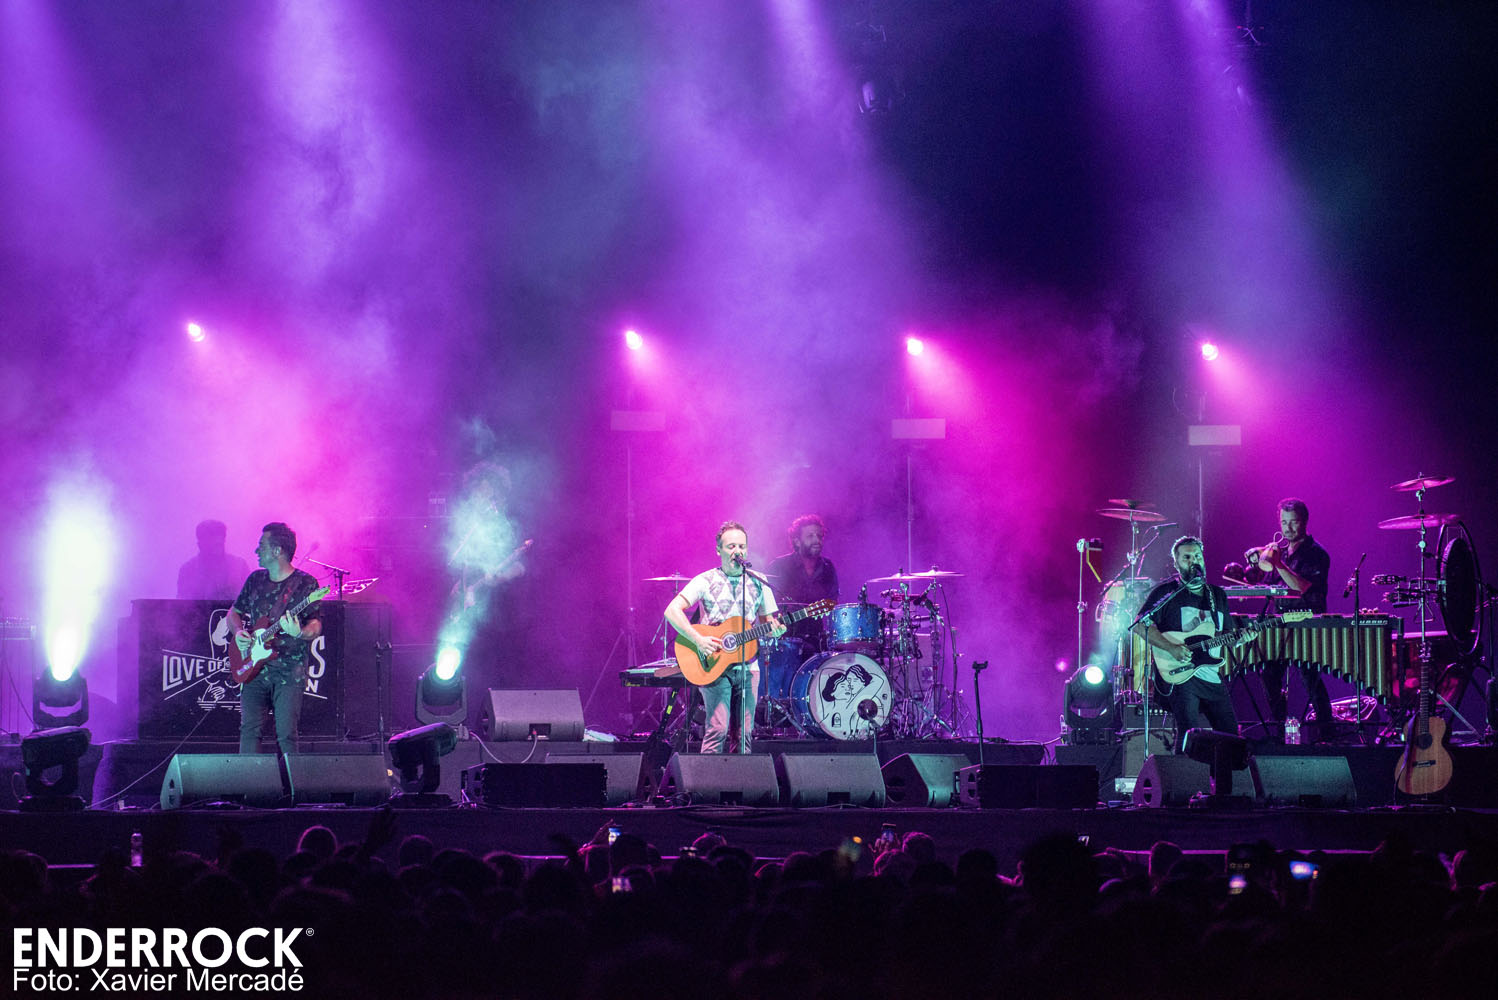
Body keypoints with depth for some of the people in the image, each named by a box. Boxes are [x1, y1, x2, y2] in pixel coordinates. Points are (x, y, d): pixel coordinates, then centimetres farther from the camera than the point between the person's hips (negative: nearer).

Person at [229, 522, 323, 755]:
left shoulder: (305, 583, -2)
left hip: (289, 673, -5)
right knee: (249, 730, -5)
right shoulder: (256, 579, 14)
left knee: (286, 735, -10)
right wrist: (238, 632, 3)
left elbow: (316, 626, -7)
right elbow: (234, 612, 24)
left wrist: (299, 633, -29)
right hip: (255, 670, 5)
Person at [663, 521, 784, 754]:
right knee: (717, 729, -14)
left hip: (748, 667, 4)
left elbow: (768, 623, 18)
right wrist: (698, 640, -20)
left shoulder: (758, 583, 11)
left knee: (745, 733, 1)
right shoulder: (705, 581, -1)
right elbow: (672, 611, -10)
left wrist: (775, 630, -7)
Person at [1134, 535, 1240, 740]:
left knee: (1231, 734, 3)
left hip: (1213, 678, 6)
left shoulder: (1218, 596, 18)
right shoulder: (1166, 593, 0)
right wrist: (1172, 648, -21)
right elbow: (1141, 624, -10)